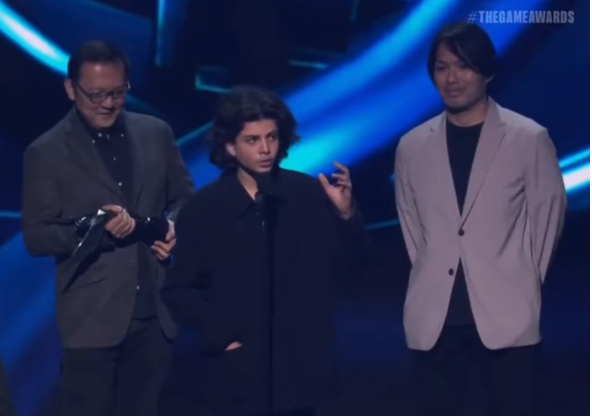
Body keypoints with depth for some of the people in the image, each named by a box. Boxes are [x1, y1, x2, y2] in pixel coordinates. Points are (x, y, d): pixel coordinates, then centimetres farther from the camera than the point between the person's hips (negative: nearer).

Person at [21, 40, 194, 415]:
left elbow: (185, 199, 16)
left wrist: (174, 227, -7)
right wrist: (95, 229, -22)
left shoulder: (156, 134, 7)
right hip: (92, 315, -4)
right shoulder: (47, 153, -4)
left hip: (155, 310, 4)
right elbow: (37, 237, -5)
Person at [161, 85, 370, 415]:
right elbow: (179, 290, 3)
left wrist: (346, 214, -16)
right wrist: (218, 335, -9)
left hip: (298, 366, 1)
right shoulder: (203, 210, -2)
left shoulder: (309, 195, -1)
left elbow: (350, 265, 0)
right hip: (236, 370, -1)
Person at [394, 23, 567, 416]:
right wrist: (432, 276, 10)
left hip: (506, 313, -3)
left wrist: (524, 283, 5)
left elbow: (549, 213, 5)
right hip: (435, 316, 3)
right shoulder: (413, 146, 8)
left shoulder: (529, 139, -1)